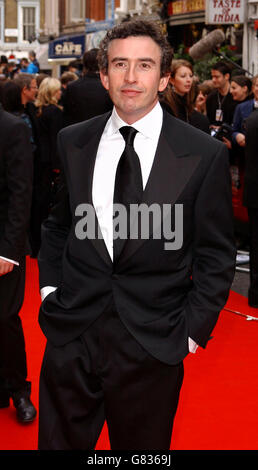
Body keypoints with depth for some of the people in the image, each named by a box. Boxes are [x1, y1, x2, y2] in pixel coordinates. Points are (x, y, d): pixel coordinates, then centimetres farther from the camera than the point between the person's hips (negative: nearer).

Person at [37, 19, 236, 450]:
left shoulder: (204, 155, -6)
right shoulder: (73, 142, 4)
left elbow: (216, 256, -1)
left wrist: (193, 329, -5)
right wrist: (49, 286, 7)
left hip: (152, 347, -2)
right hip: (71, 334, 3)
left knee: (143, 446, 14)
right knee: (58, 439, 14)